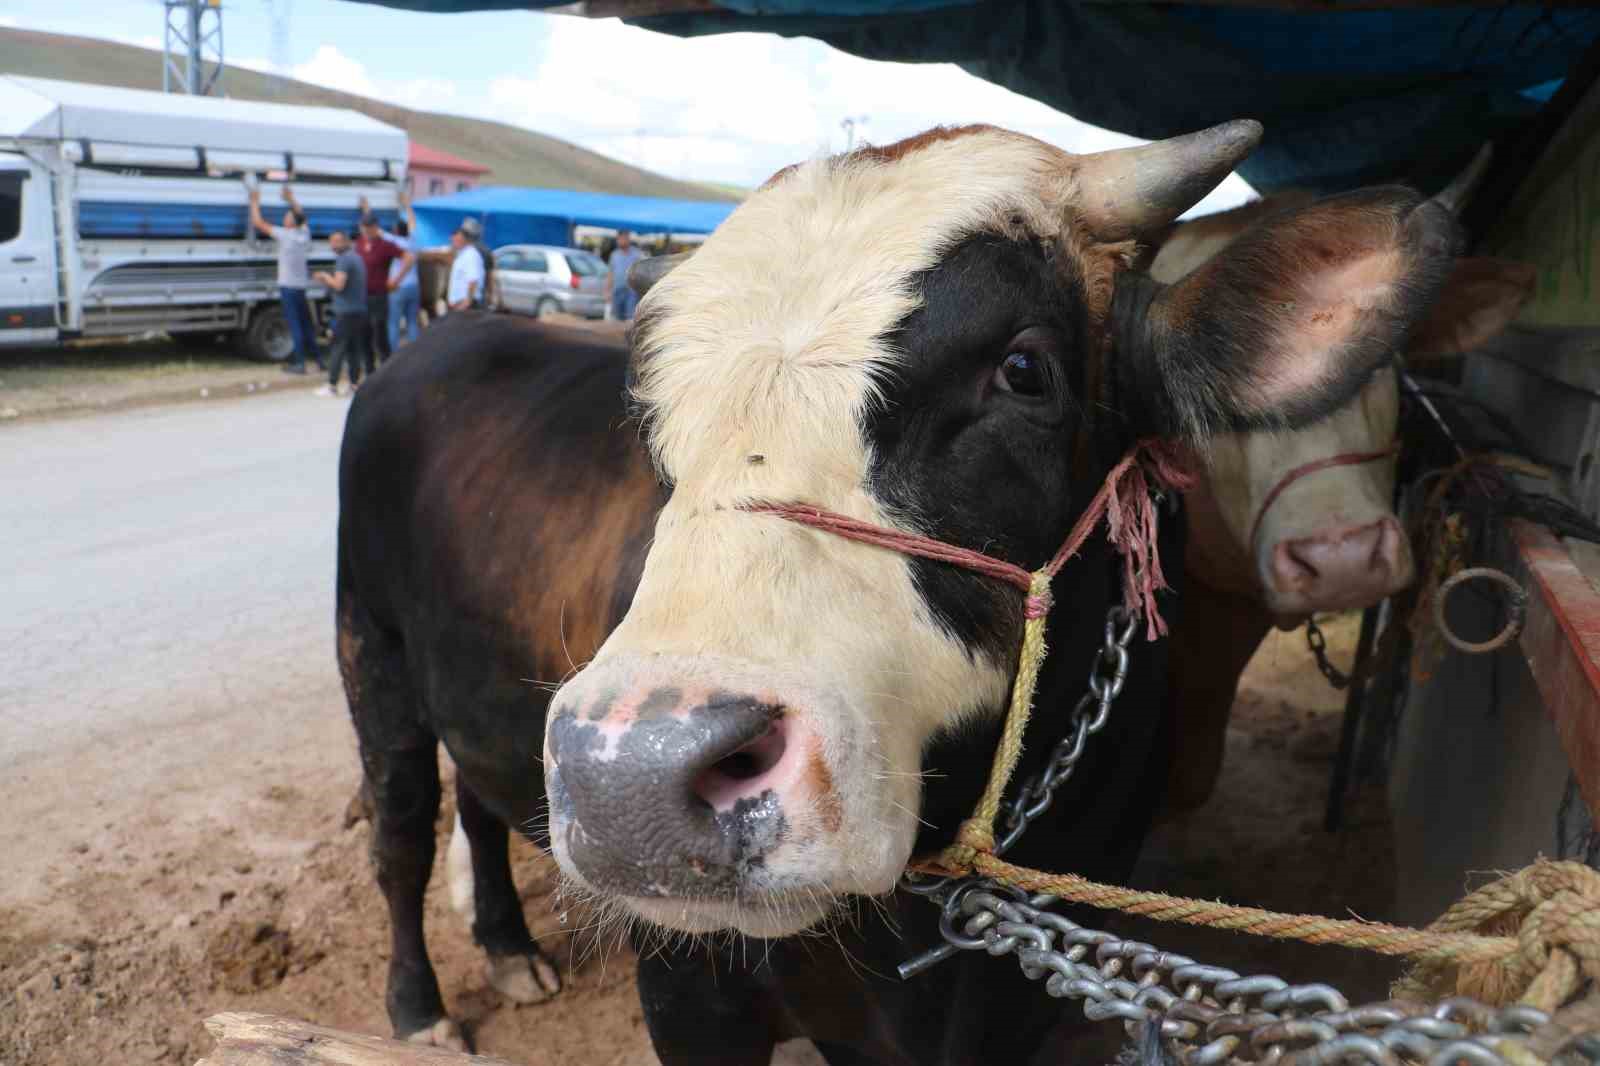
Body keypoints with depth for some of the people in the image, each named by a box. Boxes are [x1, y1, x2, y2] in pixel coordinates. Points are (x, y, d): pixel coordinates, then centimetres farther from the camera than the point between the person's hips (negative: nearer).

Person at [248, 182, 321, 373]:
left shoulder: (285, 235, -12)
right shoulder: (304, 233, 4)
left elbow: (257, 222, -7)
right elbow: (300, 216, 27)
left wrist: (255, 201, 4)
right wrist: (291, 200, 31)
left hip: (287, 287, -6)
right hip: (301, 286, 6)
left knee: (295, 326, -6)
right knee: (307, 325, 14)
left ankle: (300, 363, -6)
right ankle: (318, 358, 16)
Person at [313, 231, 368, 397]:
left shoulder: (344, 259, -12)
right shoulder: (357, 258, 18)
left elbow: (339, 285, -20)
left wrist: (326, 276, -3)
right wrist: (327, 281, 18)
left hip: (346, 311, -9)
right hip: (360, 310, 9)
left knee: (338, 348, -7)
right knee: (355, 348, 10)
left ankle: (332, 386, -8)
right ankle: (354, 383, 11)